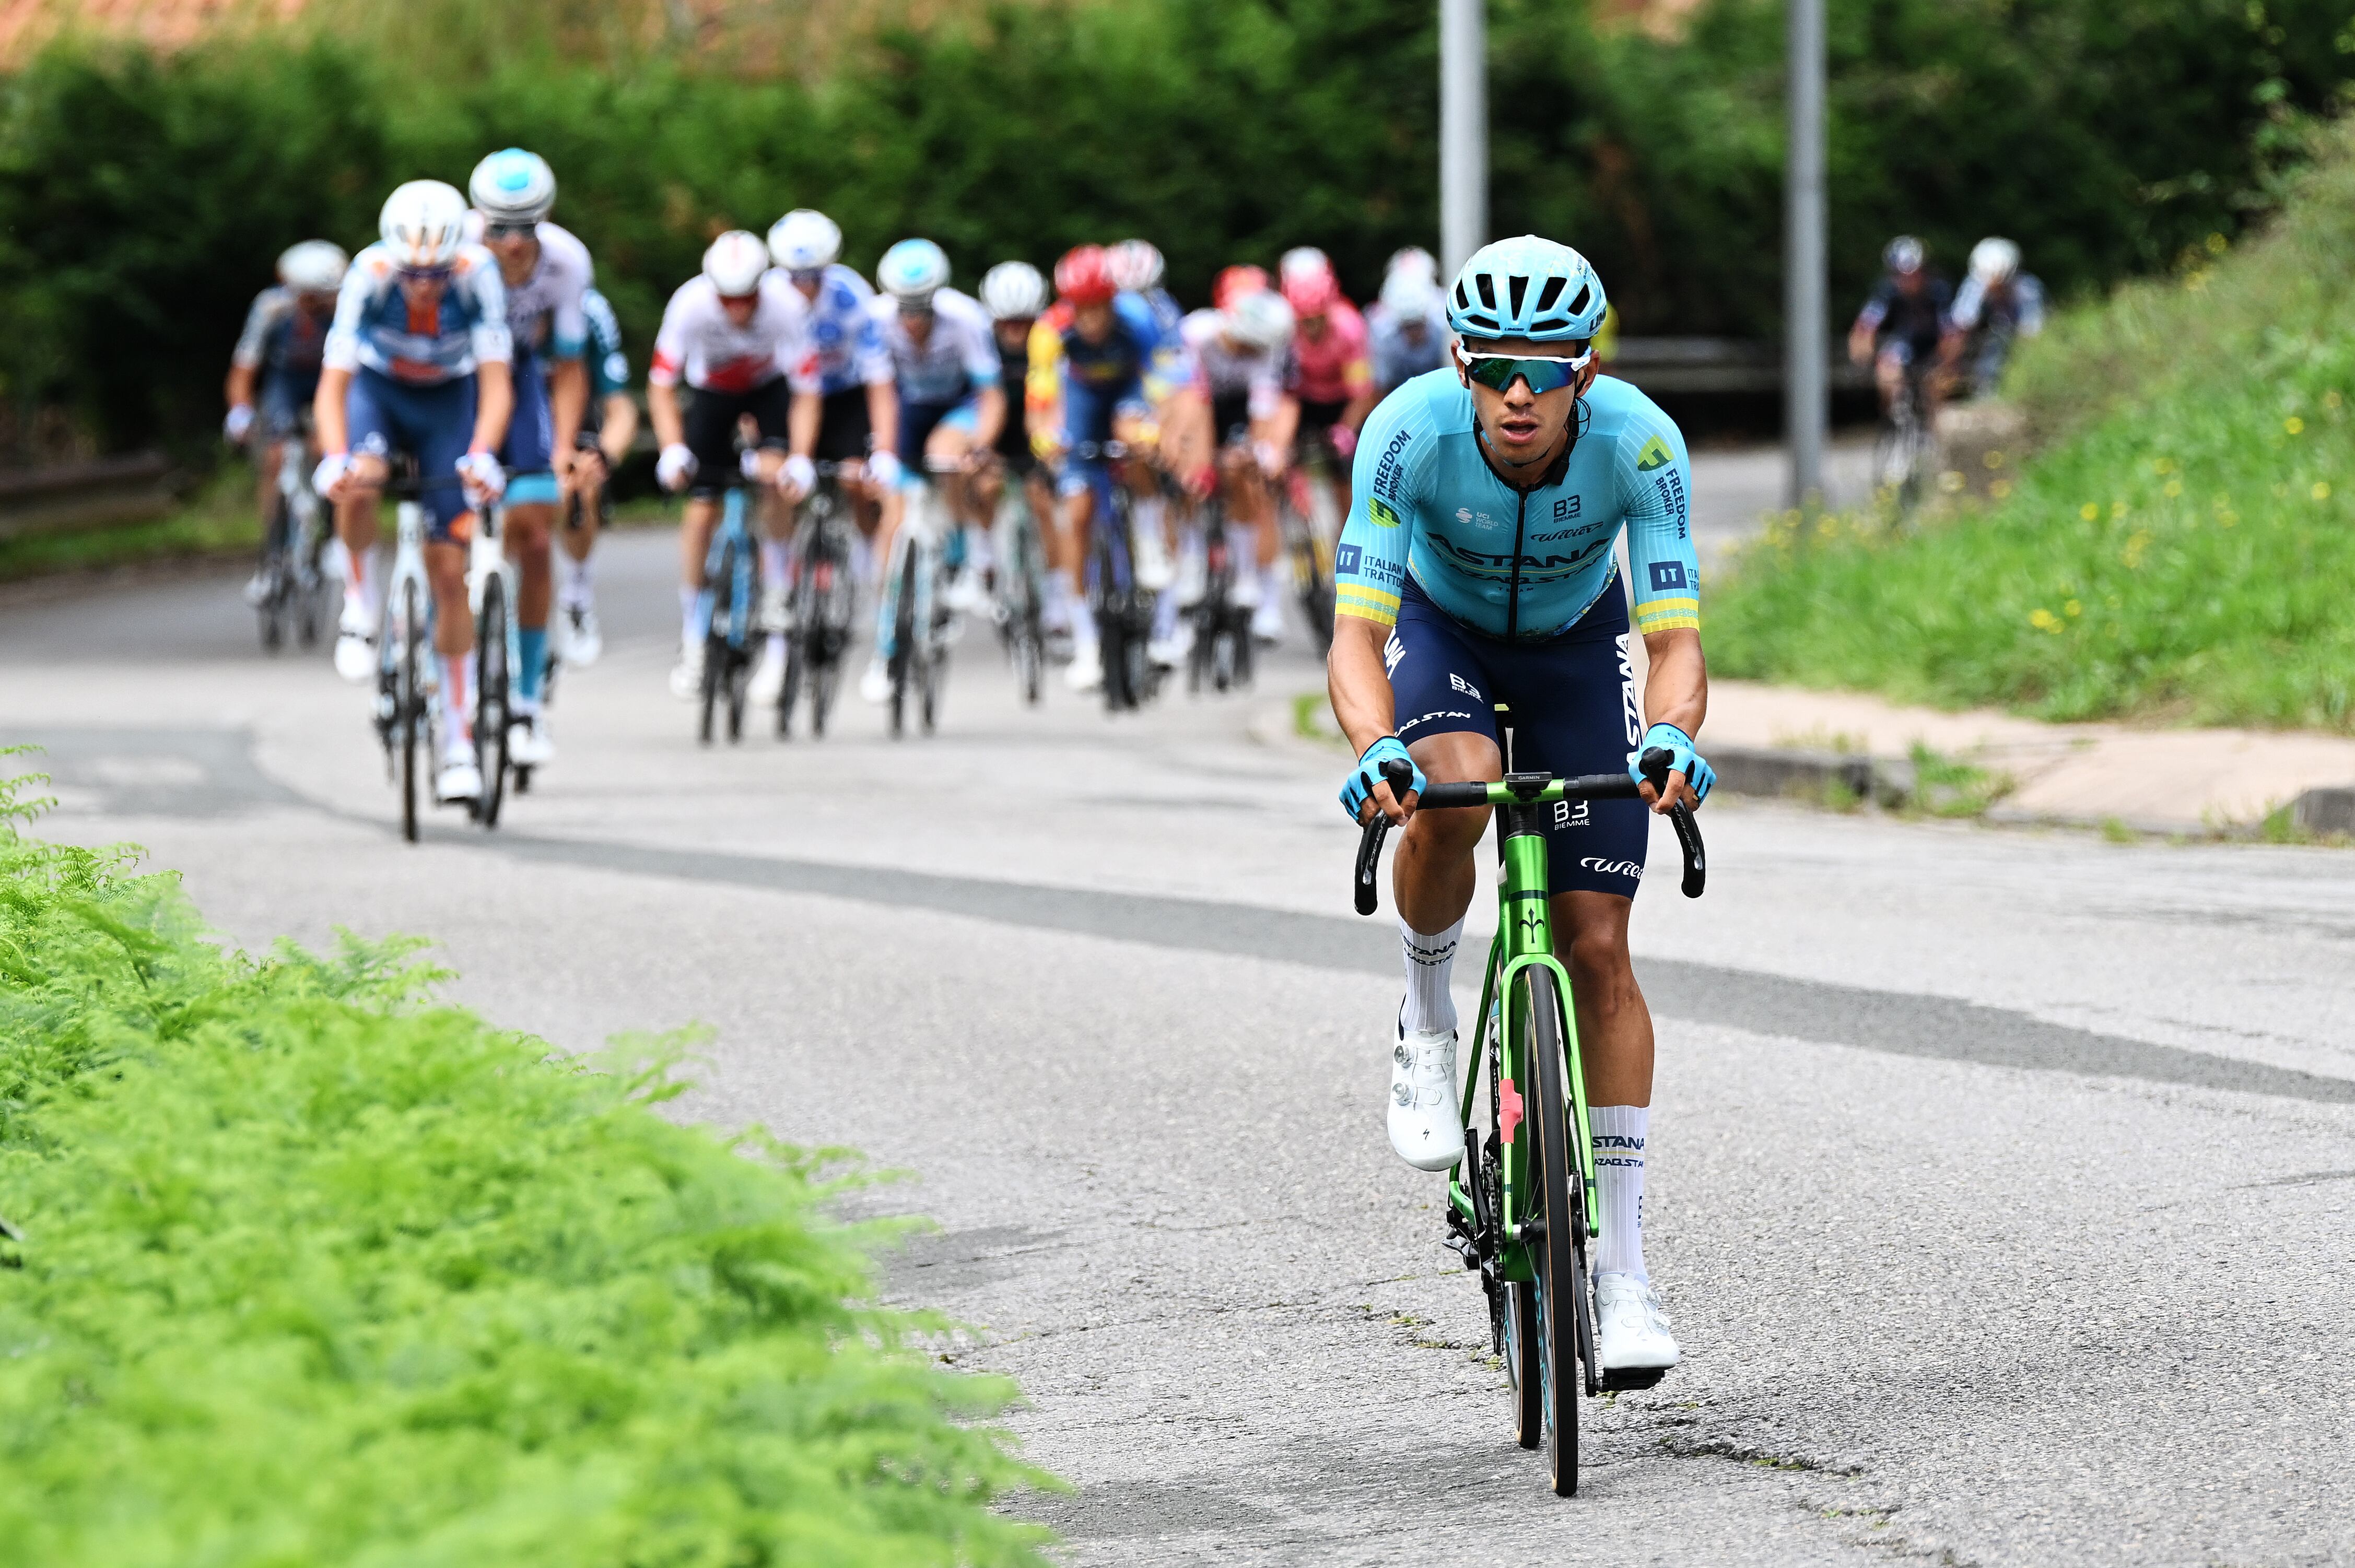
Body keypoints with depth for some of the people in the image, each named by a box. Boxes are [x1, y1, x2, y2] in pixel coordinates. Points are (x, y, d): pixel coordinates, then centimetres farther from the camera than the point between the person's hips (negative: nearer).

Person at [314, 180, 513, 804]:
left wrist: (482, 456, -51)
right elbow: (332, 387, -33)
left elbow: (496, 385, -33)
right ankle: (361, 608, -8)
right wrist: (334, 459, -51)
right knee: (358, 487, -36)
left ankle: (457, 745, 4)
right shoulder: (369, 277, -31)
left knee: (450, 575, -4)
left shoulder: (478, 277, -31)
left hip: (449, 400, 0)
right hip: (379, 388, 0)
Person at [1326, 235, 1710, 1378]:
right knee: (1450, 793, -36)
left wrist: (1671, 736, -56)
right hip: (1441, 631, -1)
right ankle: (1427, 1025, -7)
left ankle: (1620, 1271, -2)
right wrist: (1374, 749, -57)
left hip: (1577, 644, 1)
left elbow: (1674, 639, -34)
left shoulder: (1639, 441, -32)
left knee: (1598, 947, -7)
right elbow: (1357, 635, -37)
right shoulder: (1411, 430, -34)